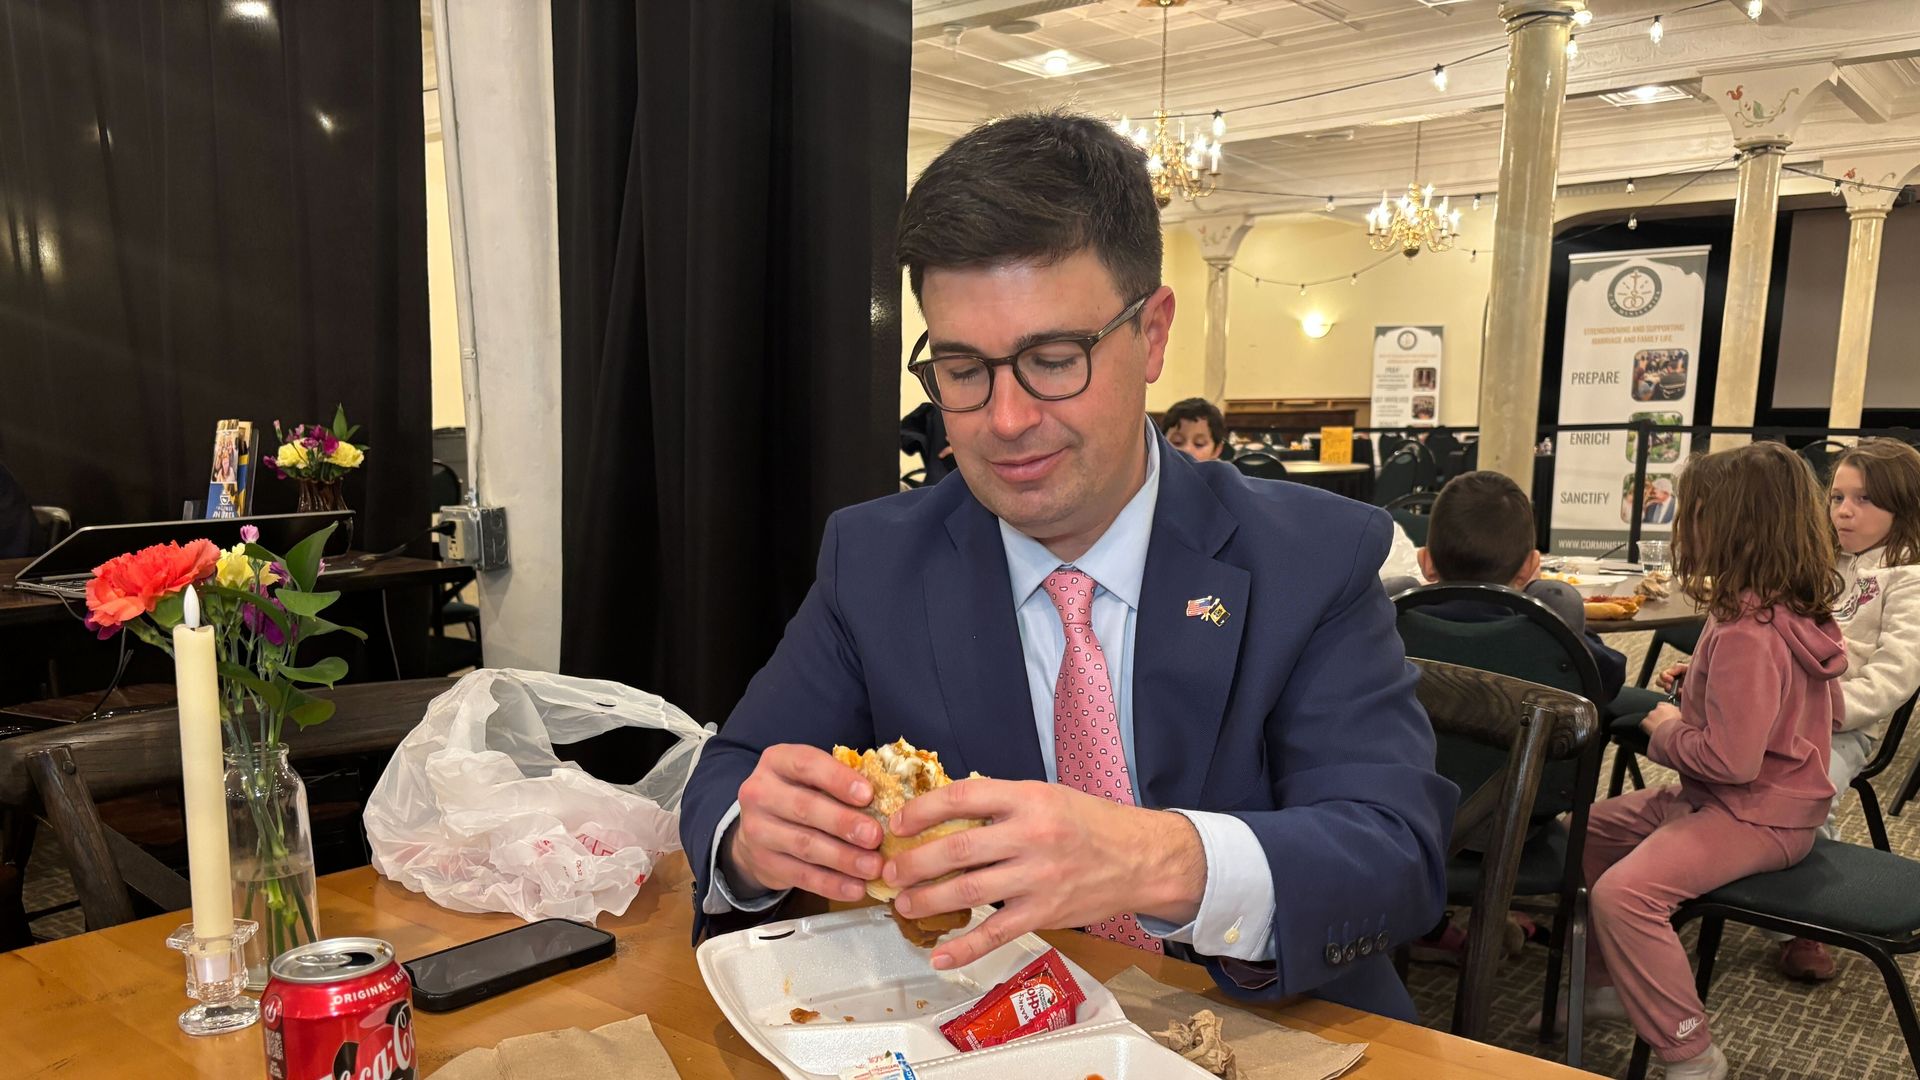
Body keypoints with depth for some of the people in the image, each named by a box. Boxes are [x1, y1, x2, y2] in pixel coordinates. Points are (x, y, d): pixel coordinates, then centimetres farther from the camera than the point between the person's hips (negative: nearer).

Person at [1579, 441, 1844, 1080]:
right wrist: (1699, 696, 13)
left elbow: (1731, 759, -31)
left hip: (1754, 817, -11)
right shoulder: (1803, 613, 3)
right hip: (1777, 797, 11)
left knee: (1622, 892, -28)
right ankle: (1608, 984, 27)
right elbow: (1829, 713, 18)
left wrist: (1665, 733, -12)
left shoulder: (1745, 636, -27)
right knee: (1586, 829, 16)